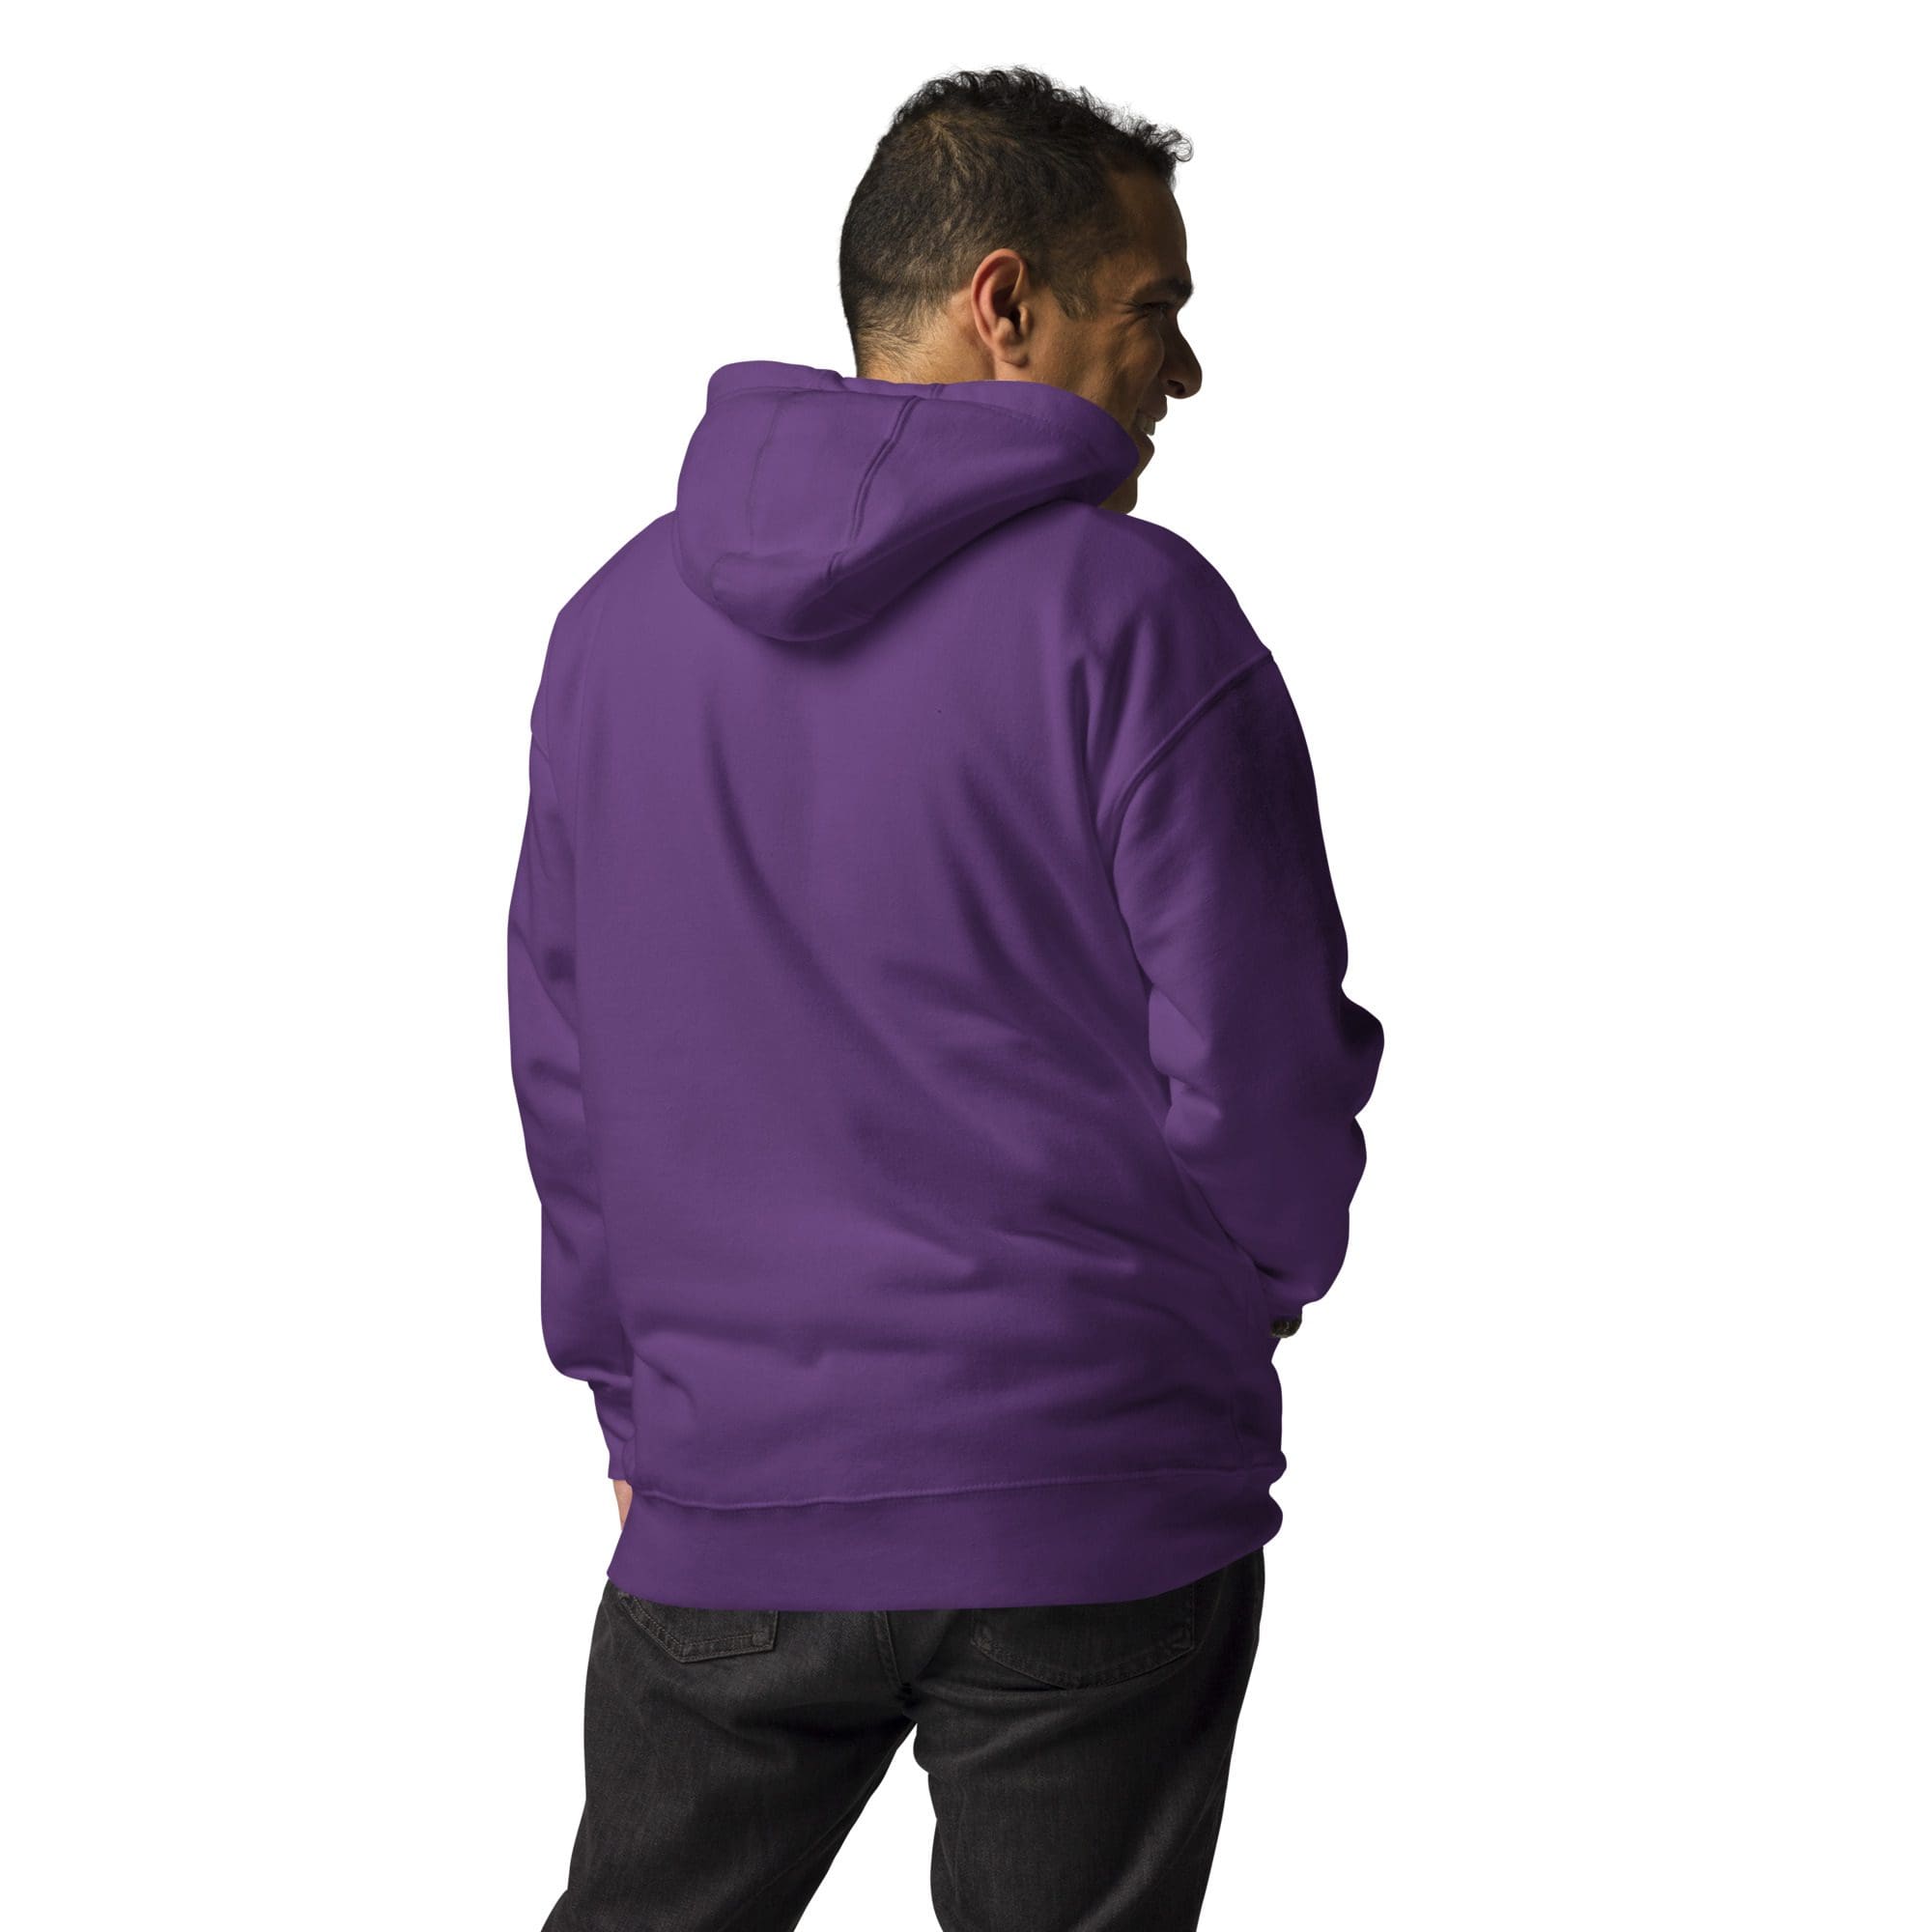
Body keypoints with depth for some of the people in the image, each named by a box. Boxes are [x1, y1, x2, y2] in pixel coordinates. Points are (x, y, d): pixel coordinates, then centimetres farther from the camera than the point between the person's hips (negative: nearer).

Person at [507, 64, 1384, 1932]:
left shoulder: (618, 618, 5)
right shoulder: (1133, 616, -12)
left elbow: (561, 1063, 10)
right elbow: (1255, 1066, -13)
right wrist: (1264, 1271, 9)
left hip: (726, 1507, 4)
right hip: (1098, 1505, -4)